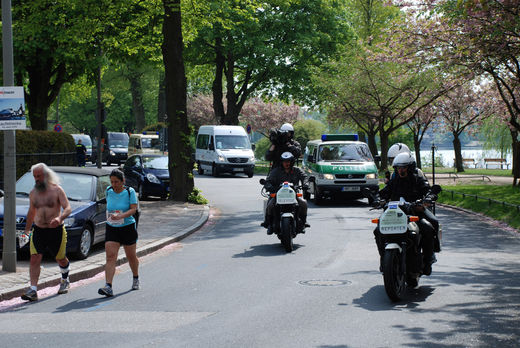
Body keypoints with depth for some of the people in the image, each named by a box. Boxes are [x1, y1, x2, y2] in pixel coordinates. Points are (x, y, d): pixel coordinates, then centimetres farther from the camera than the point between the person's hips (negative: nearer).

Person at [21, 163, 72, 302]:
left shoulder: (56, 190, -6)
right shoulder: (33, 193, 7)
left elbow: (68, 208, -12)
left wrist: (60, 218, -32)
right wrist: (27, 230, 22)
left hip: (56, 230, -3)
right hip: (38, 230, 3)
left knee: (61, 259, 13)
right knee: (34, 259, -13)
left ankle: (65, 280, 42)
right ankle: (33, 290, -17)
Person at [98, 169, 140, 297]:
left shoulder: (130, 191, -8)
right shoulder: (108, 191, 3)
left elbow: (133, 209, -17)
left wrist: (120, 216, -30)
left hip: (128, 227, -2)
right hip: (111, 228, 2)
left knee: (131, 256, 12)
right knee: (110, 257, -13)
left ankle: (136, 278, 40)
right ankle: (108, 287, -22)